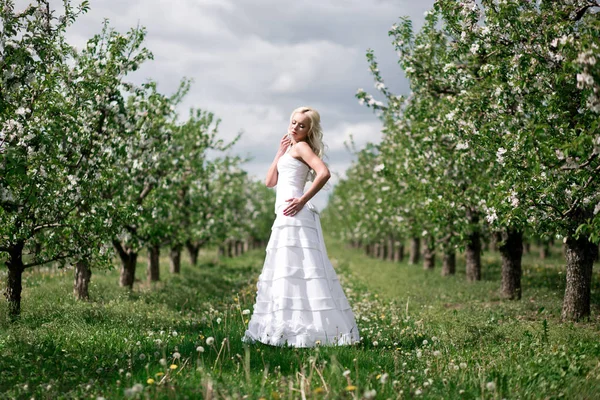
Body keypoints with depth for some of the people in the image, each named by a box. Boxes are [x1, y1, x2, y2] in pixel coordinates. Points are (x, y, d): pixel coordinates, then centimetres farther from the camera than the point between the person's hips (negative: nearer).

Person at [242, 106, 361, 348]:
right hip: (285, 217, 10)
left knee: (295, 269, -13)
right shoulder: (290, 150, 24)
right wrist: (280, 152, 16)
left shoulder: (302, 147, -3)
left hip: (294, 215, -10)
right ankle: (285, 328, 13)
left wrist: (303, 199, -17)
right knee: (287, 271, 9)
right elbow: (270, 181, 21)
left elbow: (324, 173, -19)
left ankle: (308, 331, -15)